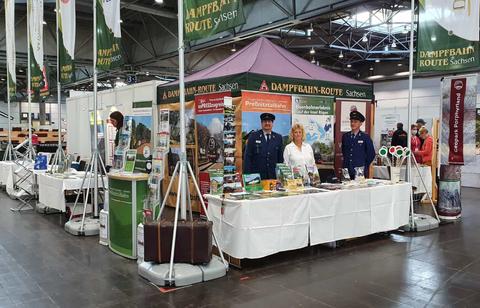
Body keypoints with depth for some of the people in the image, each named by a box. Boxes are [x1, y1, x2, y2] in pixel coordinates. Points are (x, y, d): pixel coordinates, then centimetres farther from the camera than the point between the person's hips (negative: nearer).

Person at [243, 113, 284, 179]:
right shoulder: (253, 136, 2)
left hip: (273, 176, 2)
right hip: (256, 175, -2)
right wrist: (247, 175, -7)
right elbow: (247, 156, -1)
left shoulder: (278, 137, 9)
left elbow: (281, 157, 10)